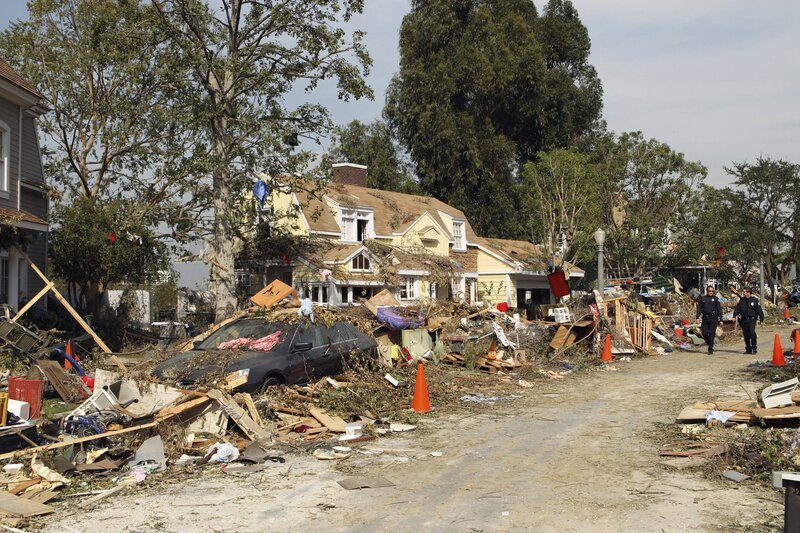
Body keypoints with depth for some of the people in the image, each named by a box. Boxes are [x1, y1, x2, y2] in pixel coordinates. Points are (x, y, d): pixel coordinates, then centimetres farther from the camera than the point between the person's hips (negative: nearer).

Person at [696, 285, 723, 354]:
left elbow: (719, 309, 3)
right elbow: (699, 308, 9)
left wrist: (720, 319, -2)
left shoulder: (715, 299, 3)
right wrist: (697, 317, -2)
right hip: (705, 319, 2)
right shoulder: (702, 298, 8)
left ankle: (710, 349, 3)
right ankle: (710, 344, 23)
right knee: (704, 333, -1)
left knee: (711, 334, -3)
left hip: (713, 319, -2)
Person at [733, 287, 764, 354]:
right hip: (743, 320, 4)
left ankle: (754, 347, -7)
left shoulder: (754, 300, -1)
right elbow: (737, 309, 9)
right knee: (746, 335, 6)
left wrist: (761, 319, -1)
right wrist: (734, 316, -5)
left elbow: (759, 310, 0)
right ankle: (748, 349, 16)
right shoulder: (741, 300, 9)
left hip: (751, 320, -4)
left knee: (752, 332, -20)